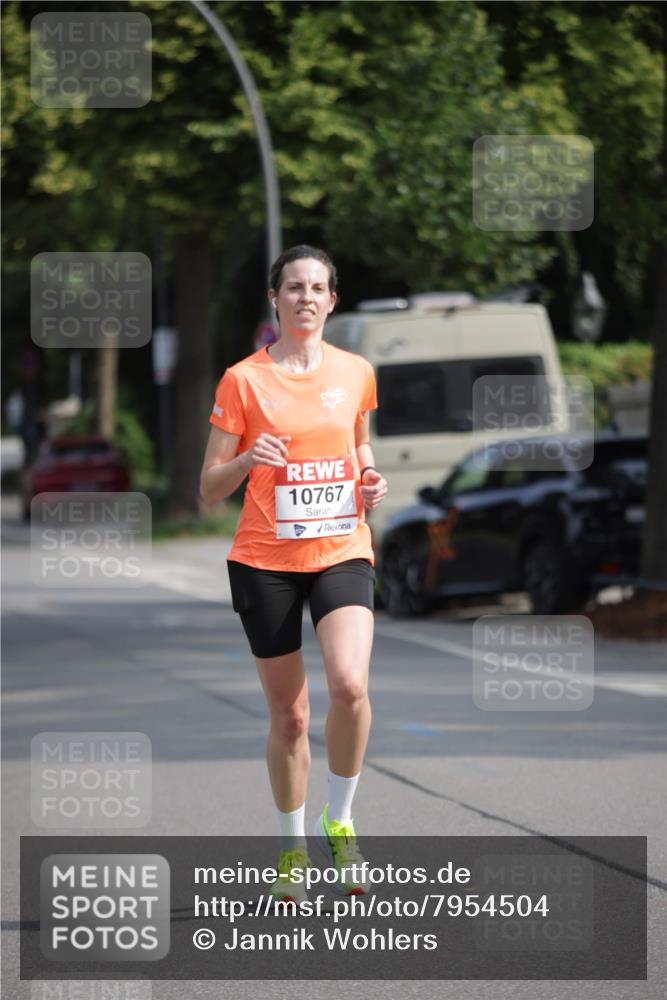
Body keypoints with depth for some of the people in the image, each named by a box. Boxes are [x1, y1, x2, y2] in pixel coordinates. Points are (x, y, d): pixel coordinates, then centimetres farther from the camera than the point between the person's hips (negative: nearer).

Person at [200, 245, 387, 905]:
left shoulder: (355, 373, 5)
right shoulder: (243, 380, -3)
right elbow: (210, 489, -2)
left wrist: (371, 480, 2)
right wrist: (247, 460, -22)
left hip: (342, 551, 1)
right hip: (265, 559, -1)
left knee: (349, 684, -23)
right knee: (288, 714, 5)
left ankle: (340, 823, -4)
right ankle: (292, 849, 23)